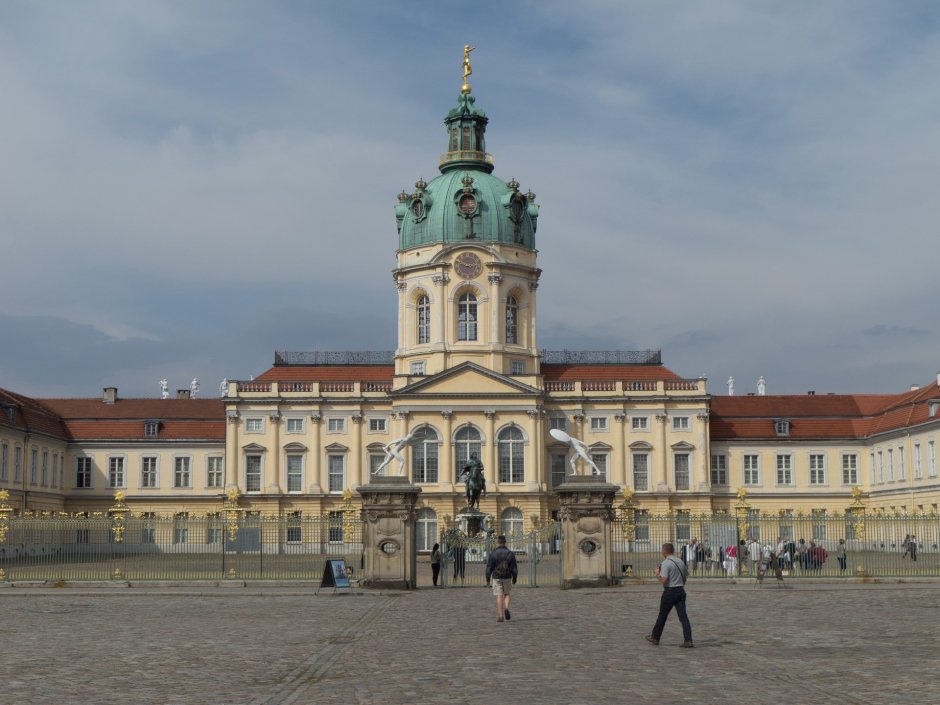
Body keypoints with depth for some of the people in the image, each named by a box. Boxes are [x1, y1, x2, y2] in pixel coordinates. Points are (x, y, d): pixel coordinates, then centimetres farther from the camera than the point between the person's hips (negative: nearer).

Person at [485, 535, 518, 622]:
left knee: (499, 596, 1)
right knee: (506, 594, 17)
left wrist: (488, 578, 6)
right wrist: (514, 579, 12)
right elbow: (514, 568, 1)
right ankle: (506, 608, -9)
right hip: (507, 578, 2)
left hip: (497, 578, -2)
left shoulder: (493, 554, -7)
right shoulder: (510, 554, 0)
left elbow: (489, 568, -6)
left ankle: (500, 616, -2)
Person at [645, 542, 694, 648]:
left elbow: (664, 580, -20)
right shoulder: (680, 562, 9)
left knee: (662, 615, 8)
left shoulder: (665, 563, -13)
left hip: (670, 592, -5)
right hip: (681, 591, 5)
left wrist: (657, 575, -3)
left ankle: (655, 638, 21)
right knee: (683, 616, 0)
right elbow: (685, 577, 17)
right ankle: (688, 640, -10)